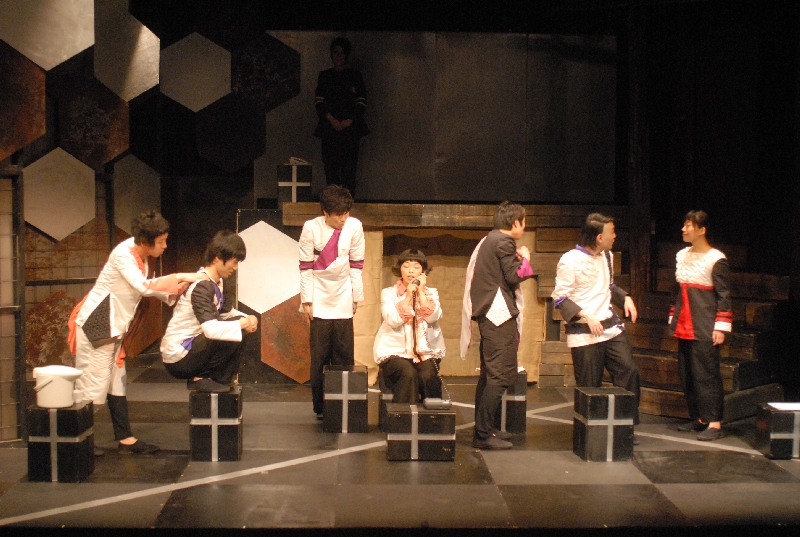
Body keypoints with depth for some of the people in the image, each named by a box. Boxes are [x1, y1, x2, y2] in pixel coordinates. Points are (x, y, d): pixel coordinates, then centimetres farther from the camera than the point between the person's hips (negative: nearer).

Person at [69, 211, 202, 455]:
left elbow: (148, 288, 8)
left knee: (116, 381, 12)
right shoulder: (123, 255, -20)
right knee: (93, 382, -4)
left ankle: (125, 439, 17)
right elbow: (143, 286, -31)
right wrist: (178, 277, -27)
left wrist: (174, 290, -7)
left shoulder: (141, 258, 7)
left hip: (114, 327, 10)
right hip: (95, 323, -10)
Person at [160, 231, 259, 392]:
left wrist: (246, 319, -6)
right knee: (235, 334, -22)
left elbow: (227, 312, 15)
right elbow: (210, 329, -34)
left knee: (238, 330, 8)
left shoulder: (216, 282, 9)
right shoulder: (201, 286, -22)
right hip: (177, 358, -10)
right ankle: (200, 378, -6)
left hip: (191, 346, 10)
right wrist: (242, 323, -21)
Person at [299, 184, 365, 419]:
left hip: (343, 302, 2)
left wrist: (357, 296, 5)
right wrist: (306, 300, -6)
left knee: (344, 355, 1)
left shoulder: (354, 227, -6)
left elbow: (356, 264, 3)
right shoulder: (311, 228, -10)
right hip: (320, 301, -1)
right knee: (319, 356, 1)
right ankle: (320, 406, 9)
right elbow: (305, 266, -5)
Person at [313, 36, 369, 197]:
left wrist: (348, 121, -9)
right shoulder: (325, 76, 15)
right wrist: (332, 120, -8)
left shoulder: (354, 75, 9)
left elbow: (361, 103, 4)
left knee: (348, 166, -10)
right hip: (329, 127, 2)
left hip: (351, 126, -2)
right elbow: (319, 102, 7)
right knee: (330, 166, -4)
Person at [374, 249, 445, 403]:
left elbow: (433, 317, -5)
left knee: (428, 376, -29)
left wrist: (421, 291, -4)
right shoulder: (388, 293, 9)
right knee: (409, 374, -32)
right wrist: (408, 296, -8)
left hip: (426, 351, 2)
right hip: (395, 351, -1)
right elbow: (393, 320, -8)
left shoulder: (431, 293, 14)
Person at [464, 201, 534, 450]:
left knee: (489, 374, 15)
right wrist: (525, 260, 0)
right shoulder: (504, 242, -11)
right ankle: (484, 434, -13)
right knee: (500, 375, -11)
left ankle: (485, 428, 20)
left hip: (489, 315, 11)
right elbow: (513, 276, -16)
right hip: (500, 314, -11)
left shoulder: (488, 240, 19)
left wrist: (516, 258, 16)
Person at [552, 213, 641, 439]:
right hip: (584, 334, -6)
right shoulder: (570, 261, -11)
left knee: (628, 372, -4)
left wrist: (625, 297, 7)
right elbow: (560, 298, -10)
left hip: (611, 326, 7)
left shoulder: (607, 256, 13)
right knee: (589, 387, -2)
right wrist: (586, 316, -20)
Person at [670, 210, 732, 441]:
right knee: (687, 375, 9)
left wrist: (721, 327, -14)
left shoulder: (716, 259, -9)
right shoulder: (682, 256, 12)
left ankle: (714, 423, -5)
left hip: (705, 329, -7)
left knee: (706, 374, -8)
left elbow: (723, 295, -10)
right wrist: (673, 318, 19)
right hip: (684, 327, 7)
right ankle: (699, 419, 19)